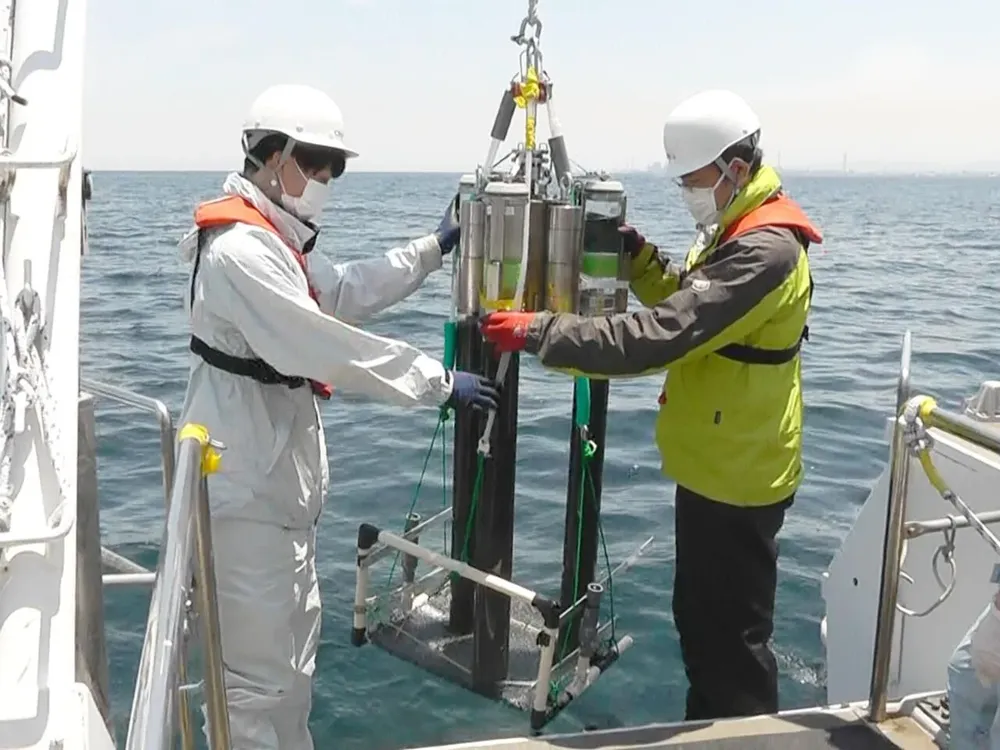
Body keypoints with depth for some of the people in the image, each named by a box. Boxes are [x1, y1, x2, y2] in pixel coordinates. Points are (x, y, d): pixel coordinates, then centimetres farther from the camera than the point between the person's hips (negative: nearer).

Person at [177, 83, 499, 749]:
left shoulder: (276, 236, 12)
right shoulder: (239, 249, -22)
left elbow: (345, 291, 19)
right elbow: (326, 345, -27)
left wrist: (435, 248, 16)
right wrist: (439, 382, -23)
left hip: (279, 468, 11)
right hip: (247, 477, -11)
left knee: (296, 635, 22)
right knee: (264, 666, -1)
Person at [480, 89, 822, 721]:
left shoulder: (766, 252, -25)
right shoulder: (739, 232, 10)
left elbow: (658, 337, -32)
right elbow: (687, 305, 16)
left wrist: (536, 332, -29)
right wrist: (638, 257, 1)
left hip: (737, 475, -11)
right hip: (715, 464, 11)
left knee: (732, 635, 5)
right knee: (698, 618, 22)